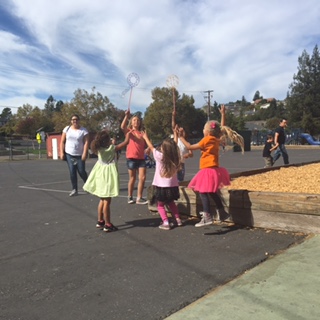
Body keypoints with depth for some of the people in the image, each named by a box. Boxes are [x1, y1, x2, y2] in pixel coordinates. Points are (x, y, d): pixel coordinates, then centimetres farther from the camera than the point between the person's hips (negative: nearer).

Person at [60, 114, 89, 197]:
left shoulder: (84, 130, -2)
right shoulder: (67, 129, 6)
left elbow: (86, 142, -9)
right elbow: (62, 142, 6)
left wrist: (84, 154, -19)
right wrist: (61, 153, -3)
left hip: (80, 155, -2)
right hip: (69, 154, 2)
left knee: (81, 171, -2)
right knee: (72, 172, -3)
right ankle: (74, 189, 4)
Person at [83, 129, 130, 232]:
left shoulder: (99, 149, -3)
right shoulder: (112, 148, -16)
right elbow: (126, 142, -7)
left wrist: (103, 134, 18)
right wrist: (128, 133, 11)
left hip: (100, 175, 7)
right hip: (108, 176, -7)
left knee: (102, 200, 19)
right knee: (107, 201, -2)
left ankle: (100, 221, 28)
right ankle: (107, 225, 5)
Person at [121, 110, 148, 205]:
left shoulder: (142, 133, 13)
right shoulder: (129, 131, 2)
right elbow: (122, 127, -20)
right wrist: (126, 116, -27)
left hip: (141, 158, 4)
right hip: (131, 158, -4)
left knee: (142, 178, -2)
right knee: (132, 178, 5)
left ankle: (139, 198, 6)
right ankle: (130, 197, 21)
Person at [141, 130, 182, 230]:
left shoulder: (159, 156, -11)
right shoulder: (175, 158, -3)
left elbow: (151, 147, 3)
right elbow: (175, 148, 19)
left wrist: (145, 137, 17)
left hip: (161, 187, -4)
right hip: (173, 186, 5)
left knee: (161, 205, 10)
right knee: (171, 203, 27)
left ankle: (166, 222, -3)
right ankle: (177, 219, 25)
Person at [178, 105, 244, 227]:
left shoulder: (206, 140, -12)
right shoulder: (216, 139, 9)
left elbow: (190, 147, -10)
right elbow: (222, 128, 27)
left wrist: (181, 137, -2)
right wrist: (223, 114, 31)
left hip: (208, 170, -9)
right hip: (214, 169, 9)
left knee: (203, 192, -8)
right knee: (213, 193, 20)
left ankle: (207, 217, -13)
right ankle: (222, 213, 26)